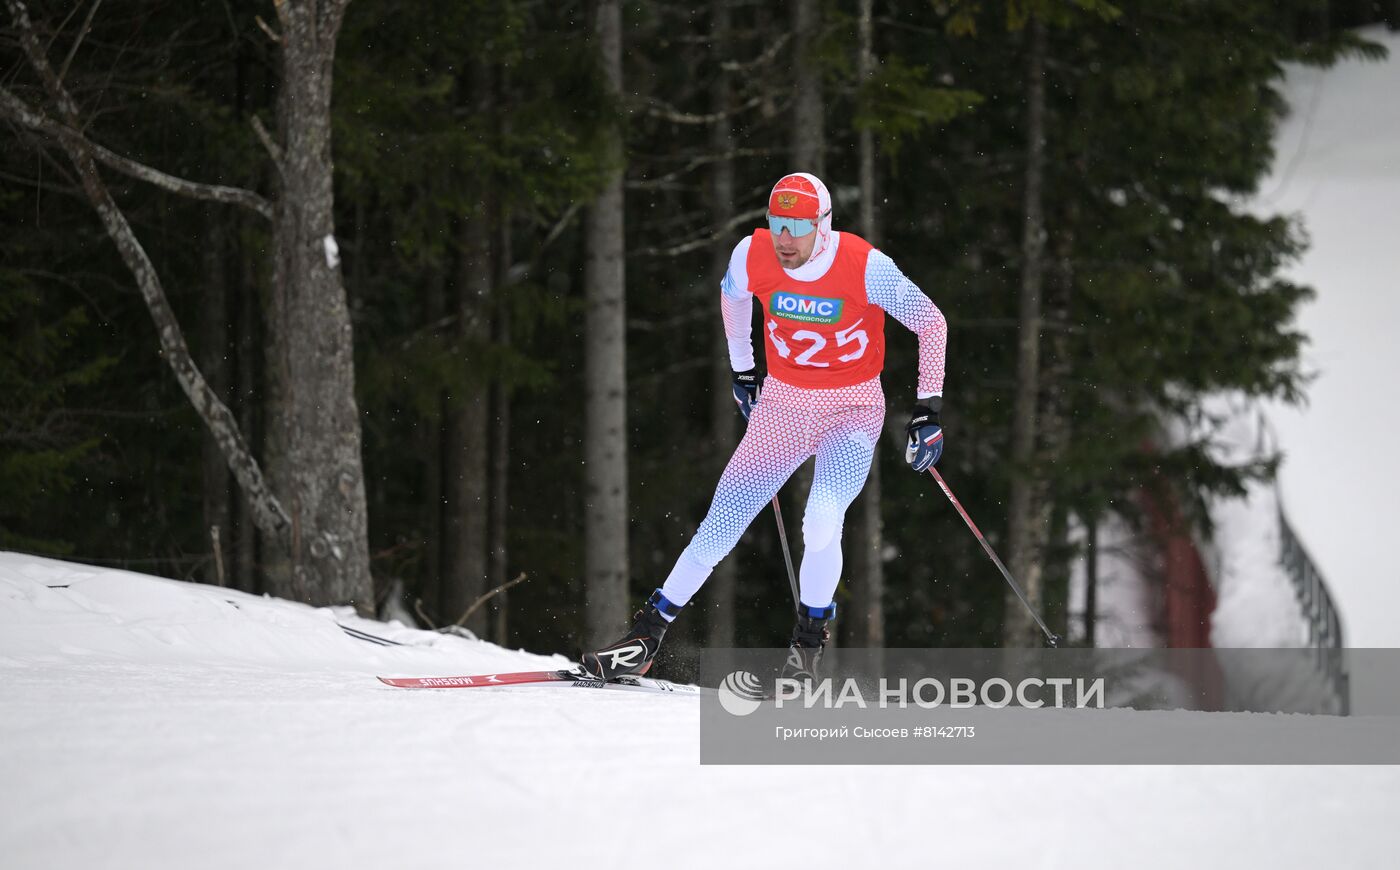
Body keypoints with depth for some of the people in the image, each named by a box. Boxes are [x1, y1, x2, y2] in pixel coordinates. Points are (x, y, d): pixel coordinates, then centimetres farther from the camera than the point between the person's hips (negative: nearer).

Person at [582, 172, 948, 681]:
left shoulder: (865, 266, -21)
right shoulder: (753, 255, -12)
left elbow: (932, 323, -9)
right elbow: (732, 296, 13)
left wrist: (928, 409, -12)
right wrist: (742, 370, 20)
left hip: (853, 411, -3)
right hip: (782, 405, 3)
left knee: (821, 525, -25)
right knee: (723, 523, -2)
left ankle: (809, 645, -5)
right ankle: (646, 637, 8)